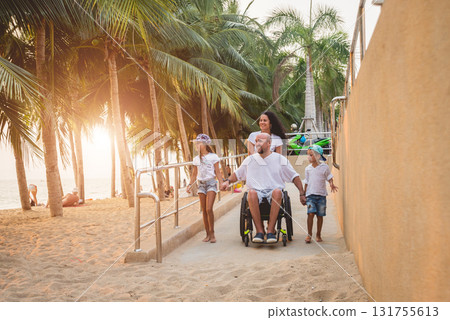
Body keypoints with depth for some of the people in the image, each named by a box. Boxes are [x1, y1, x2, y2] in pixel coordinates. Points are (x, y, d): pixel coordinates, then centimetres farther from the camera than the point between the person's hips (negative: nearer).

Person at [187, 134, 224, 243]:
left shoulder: (213, 157, -2)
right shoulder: (196, 159, 10)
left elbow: (217, 173, -1)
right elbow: (194, 175, 16)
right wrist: (190, 185, 5)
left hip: (211, 183, -4)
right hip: (201, 184, 4)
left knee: (209, 209, -15)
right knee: (204, 210, 3)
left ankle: (212, 233, -4)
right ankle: (208, 234, 11)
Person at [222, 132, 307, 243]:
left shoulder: (280, 159, 8)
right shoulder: (250, 160, 13)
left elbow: (294, 177, 11)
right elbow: (237, 174, 21)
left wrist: (302, 194, 6)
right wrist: (228, 181, 1)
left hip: (273, 191, -1)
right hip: (257, 191, 1)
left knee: (277, 191, -38)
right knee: (251, 192, -36)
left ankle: (270, 230, -35)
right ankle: (259, 231, -33)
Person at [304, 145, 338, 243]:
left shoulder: (324, 167, -1)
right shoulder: (308, 169, 6)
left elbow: (329, 178, 6)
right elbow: (306, 182, 12)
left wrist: (331, 185, -15)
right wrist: (303, 195, 12)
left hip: (321, 195, -1)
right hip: (310, 195, 1)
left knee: (320, 215, 4)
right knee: (310, 213, -12)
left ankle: (318, 235, 17)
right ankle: (309, 234, -3)